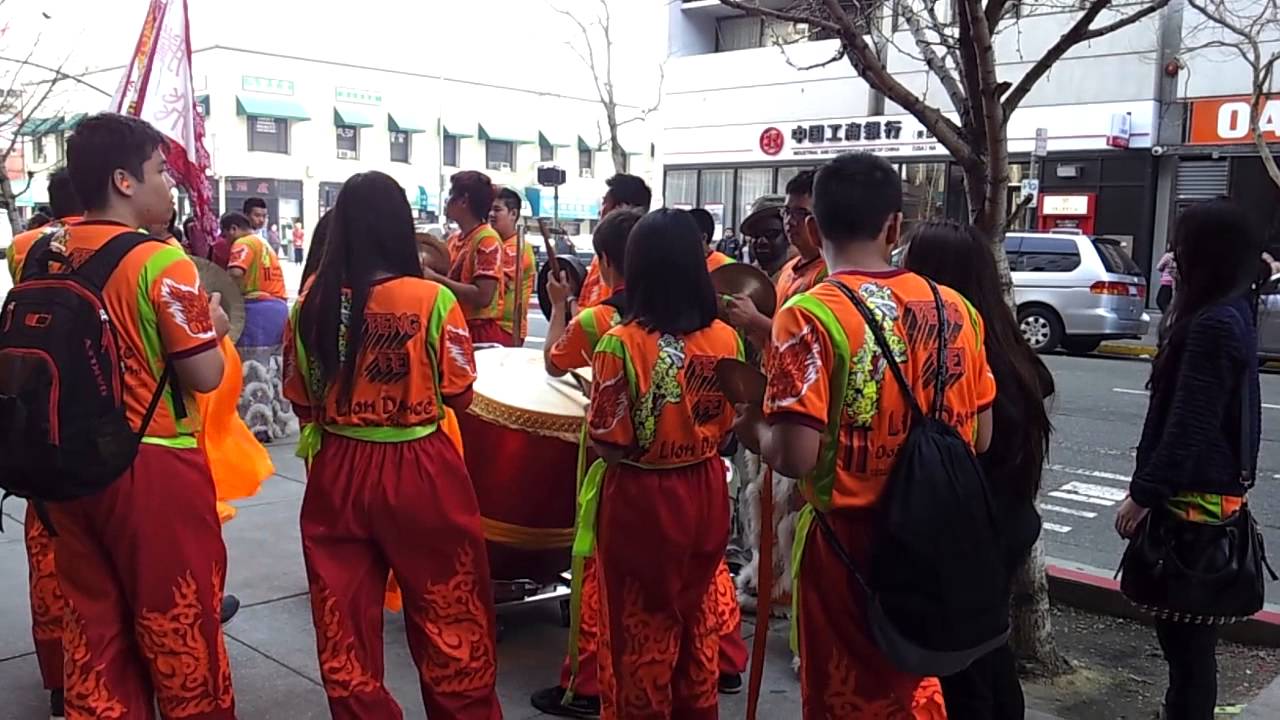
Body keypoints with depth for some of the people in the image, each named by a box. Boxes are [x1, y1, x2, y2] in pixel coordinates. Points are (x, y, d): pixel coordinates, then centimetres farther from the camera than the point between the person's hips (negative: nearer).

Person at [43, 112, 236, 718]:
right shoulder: (160, 261, -16)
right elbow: (205, 375, -17)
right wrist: (213, 325, 1)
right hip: (152, 468, -7)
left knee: (93, 630, 16)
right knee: (179, 628, 9)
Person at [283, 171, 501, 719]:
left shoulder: (313, 302, -4)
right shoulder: (432, 299, -13)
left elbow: (302, 399, 4)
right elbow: (459, 396, -6)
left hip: (337, 472, 3)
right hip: (420, 473, -3)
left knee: (346, 625, 17)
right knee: (450, 622, 13)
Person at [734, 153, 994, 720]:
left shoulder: (810, 314, -16)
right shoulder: (954, 308, 0)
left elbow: (795, 456, -23)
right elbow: (979, 437, 7)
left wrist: (753, 428, -3)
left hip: (848, 538, -5)